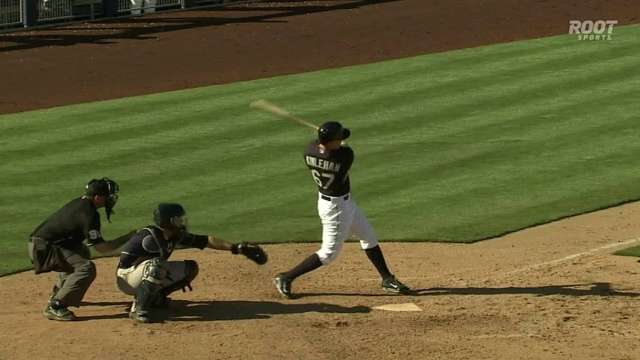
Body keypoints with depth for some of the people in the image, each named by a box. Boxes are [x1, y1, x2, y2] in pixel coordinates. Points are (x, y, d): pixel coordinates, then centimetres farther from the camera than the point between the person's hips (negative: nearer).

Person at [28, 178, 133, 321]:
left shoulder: (79, 202, 11)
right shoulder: (89, 213, -19)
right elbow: (101, 247, -18)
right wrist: (127, 238, -11)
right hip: (44, 249, -10)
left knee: (82, 252, 31)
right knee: (87, 268, -21)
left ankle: (57, 295, 35)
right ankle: (55, 307, -20)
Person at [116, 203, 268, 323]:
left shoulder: (176, 236, -2)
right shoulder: (149, 237, -27)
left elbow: (206, 240, -2)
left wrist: (237, 248, -6)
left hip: (148, 273, 8)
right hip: (126, 278, -8)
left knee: (191, 268, 1)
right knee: (156, 266, -41)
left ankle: (154, 296, 9)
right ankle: (138, 309, -29)